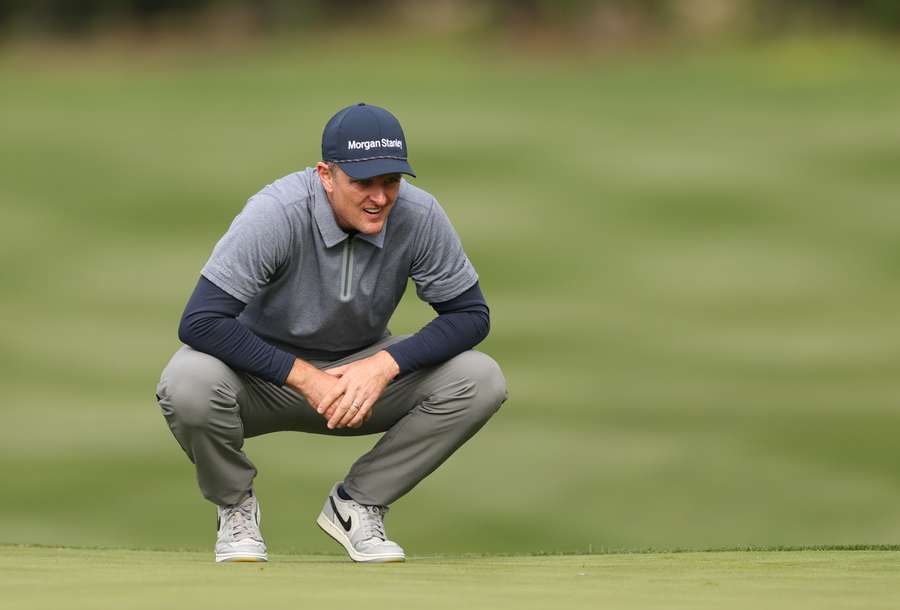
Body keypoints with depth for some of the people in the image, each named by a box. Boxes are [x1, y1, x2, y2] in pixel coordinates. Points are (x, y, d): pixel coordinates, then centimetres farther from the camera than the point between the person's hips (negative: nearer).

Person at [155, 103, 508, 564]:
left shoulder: (419, 216, -19)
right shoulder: (276, 213, -28)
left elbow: (470, 314, -11)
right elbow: (200, 323, -32)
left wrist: (385, 365, -27)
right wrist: (303, 377, -34)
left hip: (365, 370, 3)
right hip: (268, 369, -3)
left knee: (481, 381, -20)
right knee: (189, 383, -36)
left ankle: (355, 506, -1)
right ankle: (236, 507, -3)